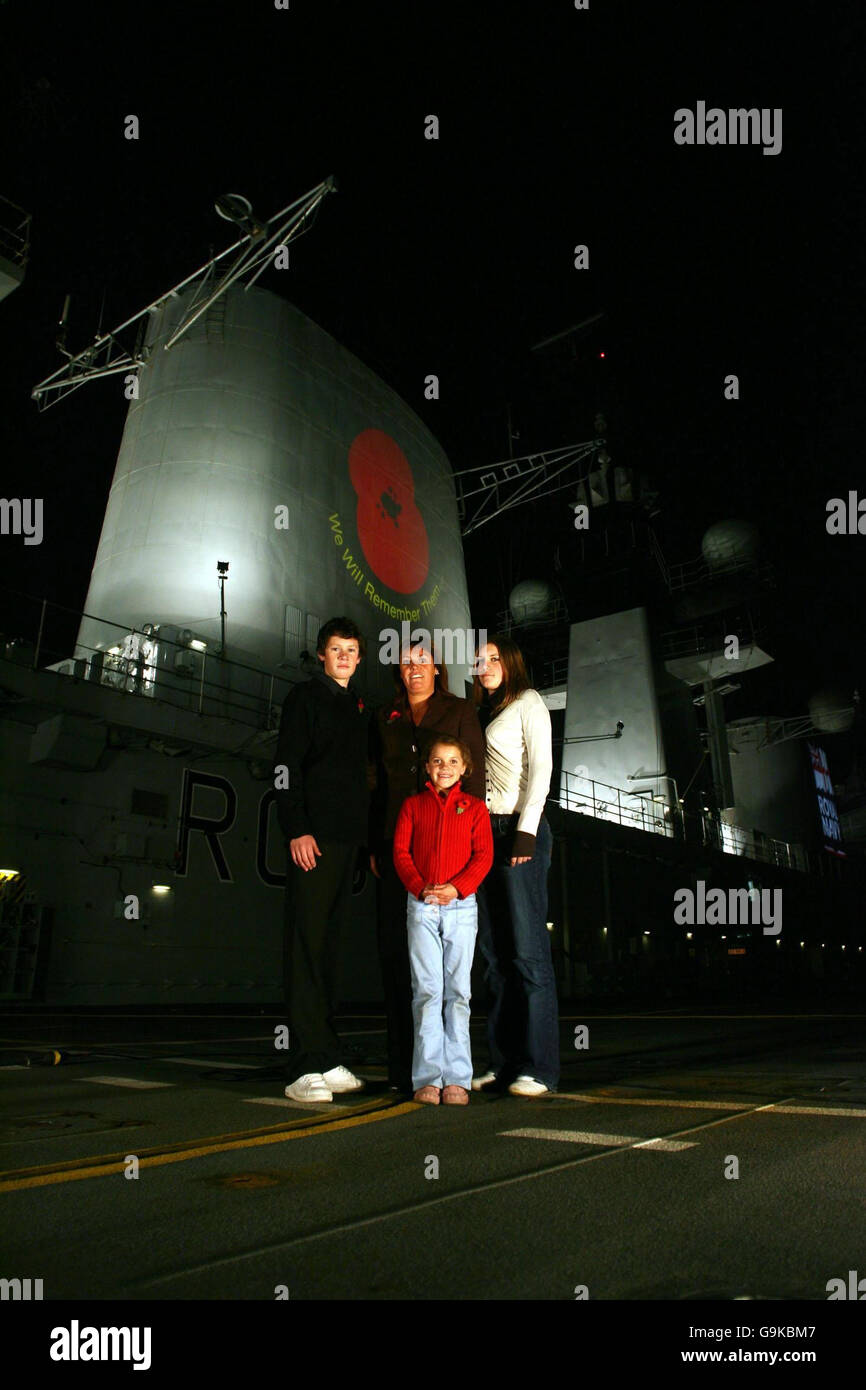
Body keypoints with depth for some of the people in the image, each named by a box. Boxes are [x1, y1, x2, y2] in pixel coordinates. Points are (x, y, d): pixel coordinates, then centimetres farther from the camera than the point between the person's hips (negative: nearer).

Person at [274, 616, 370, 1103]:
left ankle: (328, 1061, 16)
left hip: (347, 838, 7)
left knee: (330, 946, 10)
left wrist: (366, 837, 14)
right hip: (313, 837, -7)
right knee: (307, 946, -7)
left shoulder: (359, 708, 21)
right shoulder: (306, 697, 2)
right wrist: (297, 830, -17)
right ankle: (307, 1067, -5)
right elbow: (287, 767, -7)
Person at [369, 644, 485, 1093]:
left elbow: (475, 775, 3)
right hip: (397, 843, 3)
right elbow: (378, 783, 16)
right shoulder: (385, 718, 18)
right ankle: (404, 1064, 11)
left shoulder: (460, 711, 9)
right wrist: (375, 844, 9)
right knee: (395, 947, 1)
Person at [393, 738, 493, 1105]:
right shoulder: (413, 805, 11)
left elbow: (483, 855, 2)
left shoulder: (474, 807, 10)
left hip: (461, 905, 0)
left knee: (457, 991, 2)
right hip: (421, 906, 0)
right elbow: (400, 851, 4)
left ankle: (457, 1078, 8)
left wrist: (458, 887, -13)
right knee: (427, 990, -1)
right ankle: (428, 1078, 5)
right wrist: (420, 887, -12)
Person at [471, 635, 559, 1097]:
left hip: (517, 827, -7)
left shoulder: (527, 702, 4)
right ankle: (503, 1063, 10)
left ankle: (538, 1067, -5)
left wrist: (526, 830, -16)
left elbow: (540, 769, -6)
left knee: (527, 948, -9)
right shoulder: (484, 714, 24)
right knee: (495, 953, 5)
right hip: (482, 831, 7)